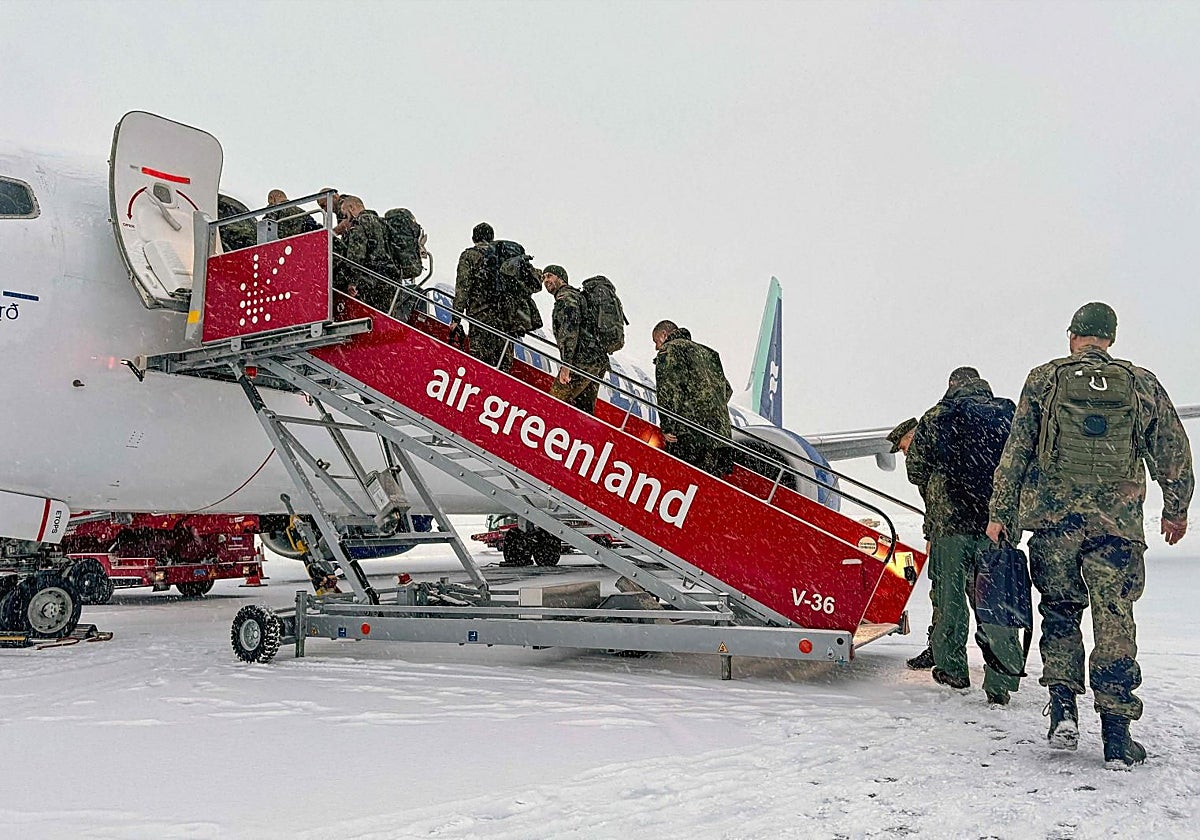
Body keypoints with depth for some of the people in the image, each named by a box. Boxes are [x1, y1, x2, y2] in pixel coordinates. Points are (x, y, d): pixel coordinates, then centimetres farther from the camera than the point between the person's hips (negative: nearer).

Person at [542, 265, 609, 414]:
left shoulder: (566, 297, -2)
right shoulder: (578, 295, 29)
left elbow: (570, 328, -17)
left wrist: (566, 364, -23)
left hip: (583, 361, -10)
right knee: (584, 410, 8)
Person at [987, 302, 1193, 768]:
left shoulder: (1044, 378, 5)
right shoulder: (1143, 383, 9)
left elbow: (1016, 450, 3)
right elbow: (1174, 452, 13)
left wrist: (1001, 513, 7)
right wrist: (1175, 510, 26)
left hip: (1053, 516, 0)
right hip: (1117, 520, 0)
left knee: (1060, 610, 14)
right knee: (1115, 619, 4)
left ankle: (1063, 705, 2)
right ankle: (1117, 734, 5)